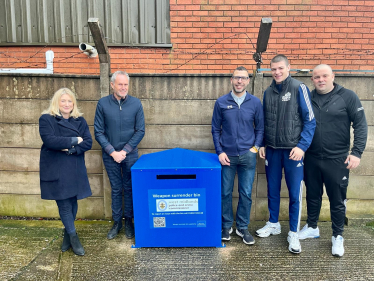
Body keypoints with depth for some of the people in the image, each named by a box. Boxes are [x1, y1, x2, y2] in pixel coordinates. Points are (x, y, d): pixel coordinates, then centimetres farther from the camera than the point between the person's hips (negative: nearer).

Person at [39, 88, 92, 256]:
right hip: (56, 170, -3)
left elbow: (88, 143, -2)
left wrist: (70, 149, -17)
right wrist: (74, 140, -12)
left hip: (75, 169, 3)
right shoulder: (46, 119, -3)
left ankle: (67, 235, 29)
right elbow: (49, 141, -18)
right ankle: (73, 238, 16)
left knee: (73, 203, 9)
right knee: (64, 205, 0)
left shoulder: (80, 121, 7)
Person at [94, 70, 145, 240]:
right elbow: (98, 132, -3)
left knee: (129, 188, 10)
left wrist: (125, 151, -10)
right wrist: (112, 152, -11)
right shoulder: (103, 103, -4)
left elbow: (140, 131, -3)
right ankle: (117, 222, 25)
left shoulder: (136, 103, -4)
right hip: (110, 155, 0)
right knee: (116, 189, 11)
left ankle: (129, 221, 25)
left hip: (130, 154, 0)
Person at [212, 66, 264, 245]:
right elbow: (215, 129, 3)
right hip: (227, 155, 0)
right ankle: (226, 226, 26)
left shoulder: (255, 102, 1)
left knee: (246, 194, 8)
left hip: (247, 156, 1)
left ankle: (243, 228, 25)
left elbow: (260, 128, 8)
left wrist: (256, 147, -4)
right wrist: (219, 152, -4)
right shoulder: (221, 102, 0)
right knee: (225, 193, 8)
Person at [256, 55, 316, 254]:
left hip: (293, 150, -4)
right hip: (272, 150, 5)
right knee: (272, 189, 14)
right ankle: (273, 224, 32)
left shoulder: (299, 89, -6)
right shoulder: (268, 92, 9)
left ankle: (293, 233, 16)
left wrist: (302, 146, -15)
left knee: (295, 193, 2)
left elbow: (310, 120, -8)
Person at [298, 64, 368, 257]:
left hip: (337, 160, -3)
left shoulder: (347, 97, -5)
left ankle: (337, 237, 25)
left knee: (337, 200, 8)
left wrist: (356, 152, -12)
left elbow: (360, 125, -6)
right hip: (311, 159, 3)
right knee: (312, 196, 16)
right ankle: (312, 228, 35)